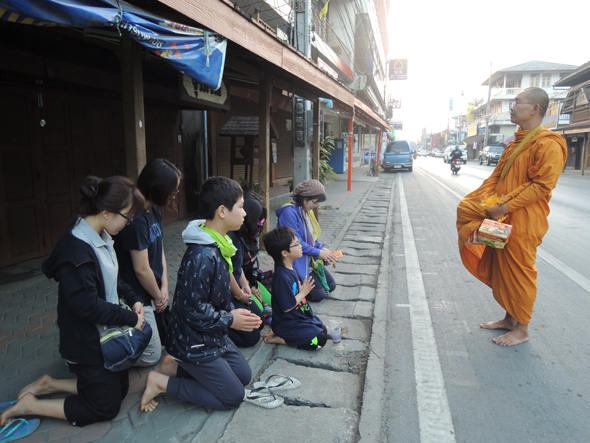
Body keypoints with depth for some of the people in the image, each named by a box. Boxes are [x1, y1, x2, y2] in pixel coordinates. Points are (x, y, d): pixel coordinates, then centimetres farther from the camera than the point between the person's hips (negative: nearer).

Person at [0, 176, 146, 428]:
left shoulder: (100, 237, -1)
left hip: (106, 334, 9)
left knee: (119, 388, 22)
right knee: (106, 408, 10)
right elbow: (88, 306, -28)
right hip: (88, 344, -9)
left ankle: (49, 385, 28)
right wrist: (131, 318, -18)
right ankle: (29, 406, 18)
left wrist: (132, 299, -3)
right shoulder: (77, 249, -30)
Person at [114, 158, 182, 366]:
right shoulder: (136, 219, -26)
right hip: (137, 299, -9)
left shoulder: (155, 211, 4)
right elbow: (141, 269, -22)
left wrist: (164, 287, 0)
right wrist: (158, 296, -6)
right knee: (150, 356, 4)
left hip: (149, 293, 9)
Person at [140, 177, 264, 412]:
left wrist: (232, 311, -1)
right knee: (233, 397, 3)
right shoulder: (201, 257, -31)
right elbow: (192, 309, -27)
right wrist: (229, 320, -17)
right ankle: (162, 382, 7)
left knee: (244, 375, 19)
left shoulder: (218, 245, 1)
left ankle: (175, 367, 18)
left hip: (214, 335, 9)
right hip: (195, 343, -9)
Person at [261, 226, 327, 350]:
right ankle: (280, 339, -3)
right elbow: (287, 307, -24)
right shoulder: (282, 276, -28)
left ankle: (280, 334, 12)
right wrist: (303, 293, -13)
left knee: (323, 329, 16)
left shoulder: (291, 269, 3)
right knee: (320, 339, -13)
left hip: (300, 315, 10)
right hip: (286, 323, -10)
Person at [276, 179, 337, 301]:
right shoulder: (289, 212, -23)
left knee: (331, 286, 12)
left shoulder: (306, 210, 6)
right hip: (297, 261, -9)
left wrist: (322, 248, -2)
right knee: (319, 295, -10)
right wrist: (318, 252, -18)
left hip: (310, 259, 9)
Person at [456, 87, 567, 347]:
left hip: (523, 223, -8)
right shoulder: (515, 143, 15)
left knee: (519, 273, 2)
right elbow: (497, 176, 16)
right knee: (501, 269, 15)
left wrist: (505, 207, -22)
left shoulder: (548, 144, -14)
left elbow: (541, 186, -20)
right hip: (500, 218, 9)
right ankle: (509, 318, 31)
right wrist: (484, 200, 0)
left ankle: (522, 329, 18)